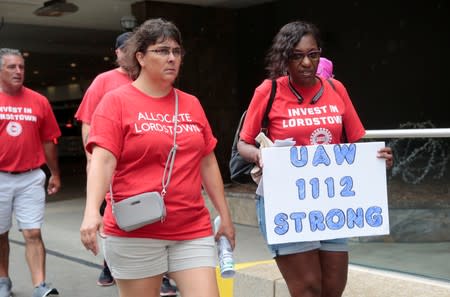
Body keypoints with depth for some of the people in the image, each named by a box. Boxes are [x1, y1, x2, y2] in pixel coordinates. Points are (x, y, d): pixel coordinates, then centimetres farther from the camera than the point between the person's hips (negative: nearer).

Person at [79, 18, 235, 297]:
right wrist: (92, 211, -28)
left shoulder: (192, 104, 10)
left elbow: (207, 163, 15)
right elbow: (102, 161, -14)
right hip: (134, 233, -3)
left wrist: (225, 215, 15)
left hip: (193, 230, 4)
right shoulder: (116, 101, -3)